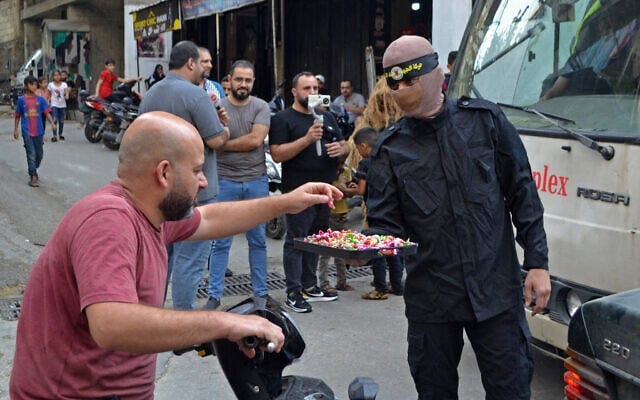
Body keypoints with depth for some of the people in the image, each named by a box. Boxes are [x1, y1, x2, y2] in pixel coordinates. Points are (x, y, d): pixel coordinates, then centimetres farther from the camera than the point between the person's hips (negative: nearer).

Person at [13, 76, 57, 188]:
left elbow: (47, 112, -4)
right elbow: (18, 115, 8)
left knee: (39, 153, 11)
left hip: (39, 131, 3)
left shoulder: (40, 99, 2)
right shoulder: (21, 100, 0)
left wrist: (52, 123, -18)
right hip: (27, 131, -3)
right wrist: (15, 129, 8)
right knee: (31, 154, -7)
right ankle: (33, 177, -4)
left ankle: (33, 170, 34)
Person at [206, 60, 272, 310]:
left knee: (258, 240, 11)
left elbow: (256, 140, -13)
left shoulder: (261, 107, 1)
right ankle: (214, 294, 11)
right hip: (225, 182, -1)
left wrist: (224, 144, -8)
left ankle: (261, 291, 21)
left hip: (256, 181, 2)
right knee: (221, 242, 2)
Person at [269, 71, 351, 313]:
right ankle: (293, 293, 1)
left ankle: (309, 286, 24)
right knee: (296, 241, -3)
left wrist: (340, 150, -3)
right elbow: (277, 154, -15)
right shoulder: (283, 119, -4)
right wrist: (307, 139, -24)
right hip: (298, 191, -7)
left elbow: (344, 146, 22)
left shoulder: (327, 118, 17)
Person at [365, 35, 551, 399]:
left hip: (496, 290, -1)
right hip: (430, 297, 1)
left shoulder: (484, 120, 1)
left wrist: (538, 263, -1)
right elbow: (385, 224, 0)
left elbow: (523, 194, 4)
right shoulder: (390, 148, 3)